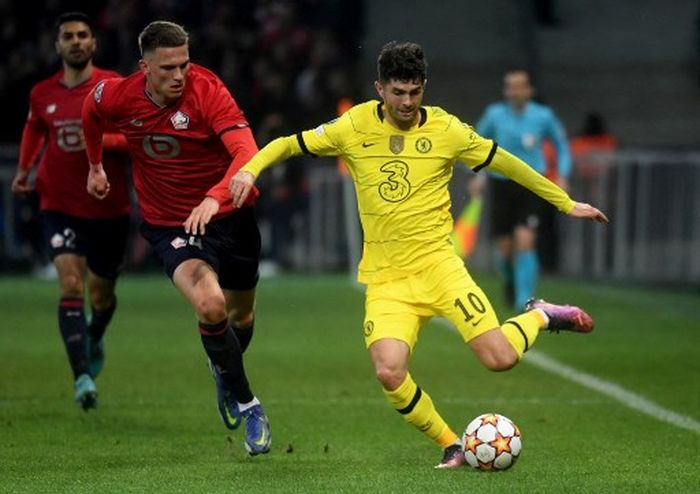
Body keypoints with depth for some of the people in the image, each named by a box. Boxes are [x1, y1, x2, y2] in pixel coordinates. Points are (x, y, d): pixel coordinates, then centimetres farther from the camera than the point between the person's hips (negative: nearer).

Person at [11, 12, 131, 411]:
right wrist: (24, 169, 15)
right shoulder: (43, 94, 3)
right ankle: (82, 378, -22)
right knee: (71, 286, -18)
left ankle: (95, 337, 48)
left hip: (109, 208, -1)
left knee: (101, 295, 12)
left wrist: (106, 140, -24)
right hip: (61, 206, 1)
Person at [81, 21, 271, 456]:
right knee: (210, 305, -26)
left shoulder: (207, 90, -23)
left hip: (228, 215, 0)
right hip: (168, 223, 0)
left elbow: (246, 151, -35)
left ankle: (224, 372, 54)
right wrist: (95, 166, 26)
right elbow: (91, 112, 14)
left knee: (240, 316, 18)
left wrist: (215, 198, -51)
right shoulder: (117, 97, -13)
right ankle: (246, 404, -8)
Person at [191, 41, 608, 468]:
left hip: (437, 264, -1)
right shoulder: (355, 127, 1)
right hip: (385, 278, 1)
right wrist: (250, 169, -9)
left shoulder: (446, 129, 0)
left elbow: (505, 163, 11)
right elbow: (288, 145, 11)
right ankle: (450, 444, 2)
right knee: (389, 373, -24)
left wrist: (566, 204, 17)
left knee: (501, 359, -15)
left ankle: (540, 317, 20)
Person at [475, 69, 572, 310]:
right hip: (501, 184, 1)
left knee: (525, 242, -18)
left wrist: (563, 176, 2)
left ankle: (525, 299, -12)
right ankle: (510, 281, 38)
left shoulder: (543, 116, -3)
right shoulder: (495, 114, -2)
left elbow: (561, 144, 13)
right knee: (504, 249, 4)